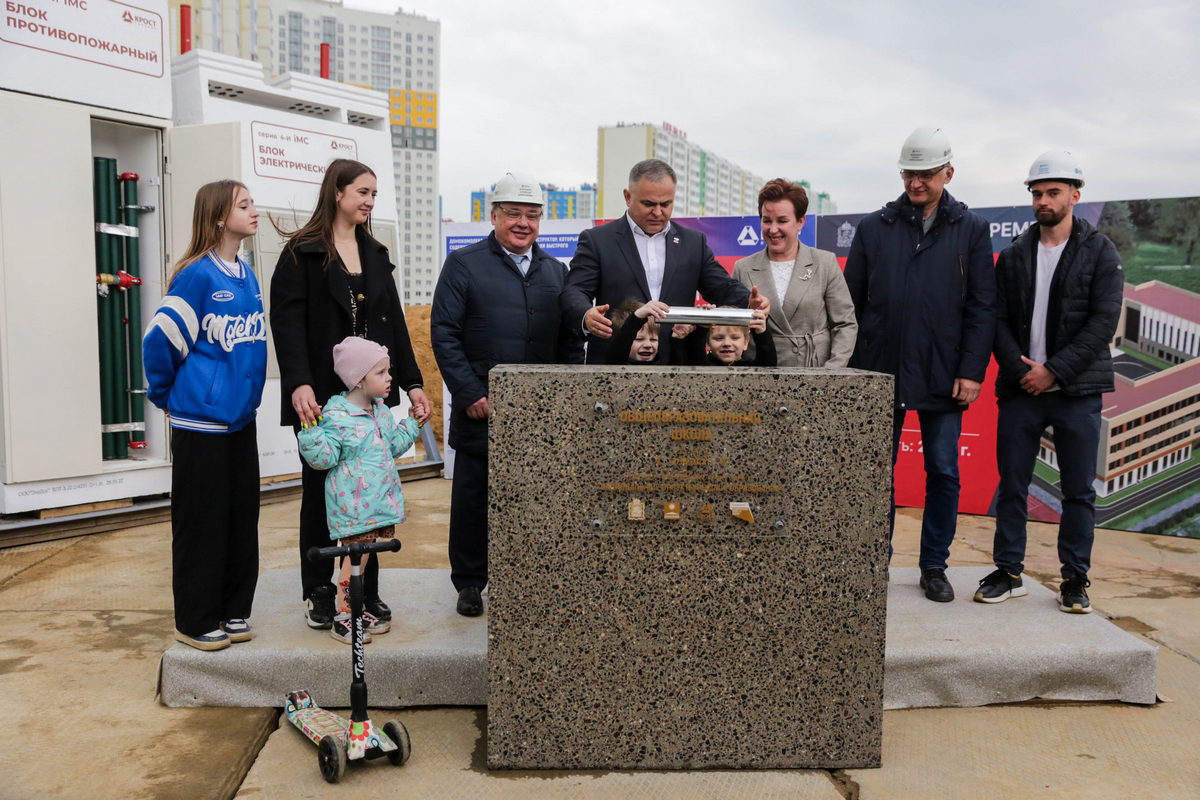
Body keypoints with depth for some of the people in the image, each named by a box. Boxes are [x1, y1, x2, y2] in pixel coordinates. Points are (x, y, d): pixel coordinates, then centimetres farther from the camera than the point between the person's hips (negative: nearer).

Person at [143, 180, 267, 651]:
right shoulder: (198, 275, -13)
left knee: (242, 515, 12)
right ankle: (195, 622, 16)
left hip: (241, 417, 7)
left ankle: (234, 611, 25)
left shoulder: (246, 276, 10)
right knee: (201, 521, 3)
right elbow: (160, 340, -12)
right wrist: (166, 396, -1)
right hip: (201, 421, -7)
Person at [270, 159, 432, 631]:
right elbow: (287, 322, -11)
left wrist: (412, 383, 5)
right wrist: (299, 384, -24)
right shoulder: (302, 253, -3)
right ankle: (318, 593, 18)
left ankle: (366, 590, 18)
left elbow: (394, 323, 13)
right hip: (322, 396, -5)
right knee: (320, 491, 5)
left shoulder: (375, 254, 15)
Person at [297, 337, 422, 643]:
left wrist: (412, 422, 21)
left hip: (377, 501, 8)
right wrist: (311, 431, -29)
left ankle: (357, 609, 29)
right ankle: (342, 618, 13)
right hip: (352, 505, -8)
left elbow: (394, 446, 22)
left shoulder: (381, 411, 9)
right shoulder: (336, 416, -16)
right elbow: (323, 458, -19)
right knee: (354, 558, -1)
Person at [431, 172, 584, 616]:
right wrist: (470, 395, -11)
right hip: (481, 409, -3)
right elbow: (444, 334, -4)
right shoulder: (463, 264, 2)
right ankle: (470, 583, 22)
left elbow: (572, 341, 15)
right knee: (473, 495, 7)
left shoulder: (556, 271, 14)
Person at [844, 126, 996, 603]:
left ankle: (934, 567, 20)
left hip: (943, 377, 0)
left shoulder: (971, 230, 6)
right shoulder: (873, 228, 7)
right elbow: (851, 304, 6)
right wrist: (851, 369, 0)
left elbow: (982, 307, 2)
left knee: (943, 473, 6)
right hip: (882, 372, 0)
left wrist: (971, 371, -7)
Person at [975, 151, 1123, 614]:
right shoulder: (1013, 255, 9)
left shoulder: (1100, 253, 2)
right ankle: (1009, 573, 16)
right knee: (1012, 485, 5)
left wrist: (1053, 370, -13)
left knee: (1079, 490, 4)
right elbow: (998, 320, 4)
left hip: (1078, 390, -2)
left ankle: (1075, 580, 17)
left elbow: (1103, 322, -6)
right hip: (1021, 388, 2)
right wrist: (1020, 369, -11)